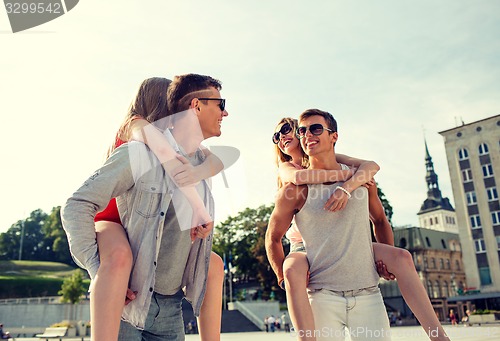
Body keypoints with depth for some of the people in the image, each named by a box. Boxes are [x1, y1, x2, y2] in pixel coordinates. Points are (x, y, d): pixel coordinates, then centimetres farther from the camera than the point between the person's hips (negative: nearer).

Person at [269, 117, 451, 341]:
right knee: (292, 271, -38)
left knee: (401, 257, -19)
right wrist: (349, 174, -19)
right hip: (306, 246, -2)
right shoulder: (285, 168, 5)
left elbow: (371, 166, -12)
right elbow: (298, 177, -23)